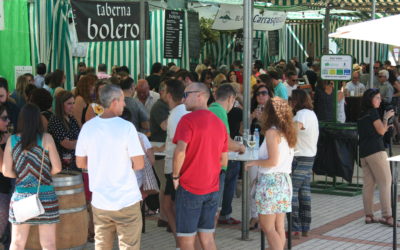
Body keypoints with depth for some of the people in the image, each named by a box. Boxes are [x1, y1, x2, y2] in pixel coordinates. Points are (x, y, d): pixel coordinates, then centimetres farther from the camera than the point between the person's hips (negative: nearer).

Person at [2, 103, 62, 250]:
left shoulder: (12, 140, 0)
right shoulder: (46, 139, -7)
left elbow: (6, 171, 0)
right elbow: (57, 168, -5)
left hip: (20, 196, 2)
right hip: (45, 196, -2)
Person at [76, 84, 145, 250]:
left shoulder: (88, 127, -1)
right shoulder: (126, 127, -13)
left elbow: (80, 163, 7)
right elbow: (139, 164, -11)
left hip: (100, 202, 4)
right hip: (127, 200, -4)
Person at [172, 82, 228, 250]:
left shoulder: (188, 120, -11)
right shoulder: (219, 123, 11)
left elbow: (180, 151, -23)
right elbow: (223, 161, 14)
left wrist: (175, 176, -9)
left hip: (189, 187, -7)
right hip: (212, 187, 7)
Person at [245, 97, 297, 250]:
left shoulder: (272, 132, -13)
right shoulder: (288, 132, 11)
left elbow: (273, 161, -19)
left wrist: (253, 162, -6)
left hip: (270, 180, -8)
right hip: (284, 180, 8)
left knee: (268, 227, -4)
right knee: (279, 227, 11)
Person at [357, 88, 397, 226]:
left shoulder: (361, 115, 18)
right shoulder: (373, 112, -6)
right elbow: (381, 130, -9)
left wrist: (385, 128, 24)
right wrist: (386, 117, 2)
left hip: (363, 153, 8)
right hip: (376, 151, -8)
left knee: (368, 183, 7)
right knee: (385, 182, -7)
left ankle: (368, 215, 7)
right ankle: (387, 216, -13)